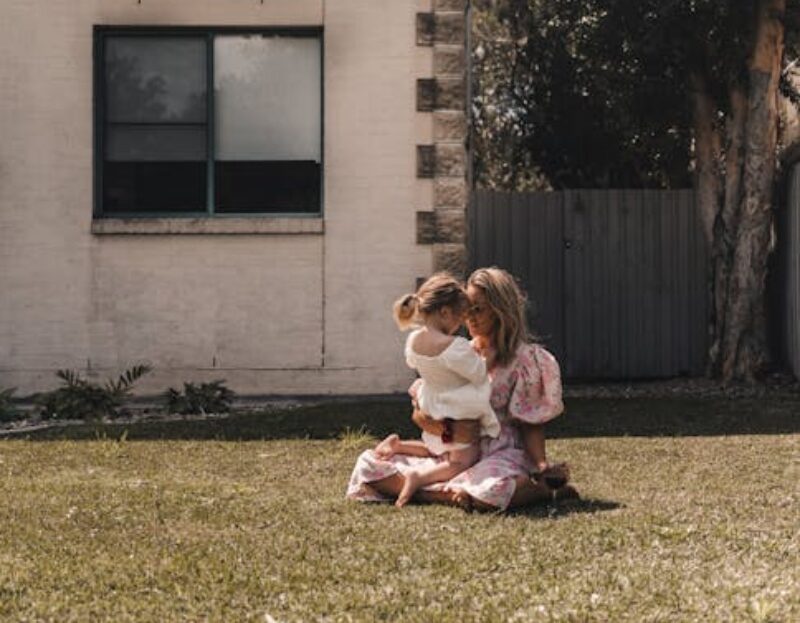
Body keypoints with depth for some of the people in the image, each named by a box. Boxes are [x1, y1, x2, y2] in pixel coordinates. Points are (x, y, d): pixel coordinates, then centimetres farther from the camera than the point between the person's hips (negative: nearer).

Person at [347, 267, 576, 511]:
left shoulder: (523, 357, -1)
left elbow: (531, 425, -2)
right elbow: (420, 413, 2)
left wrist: (541, 465, -22)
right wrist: (447, 429, -21)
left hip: (502, 455, -5)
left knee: (489, 492, -43)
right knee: (370, 464, -11)